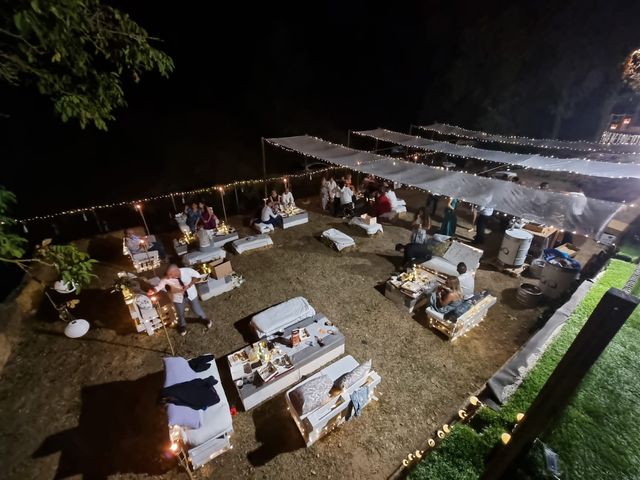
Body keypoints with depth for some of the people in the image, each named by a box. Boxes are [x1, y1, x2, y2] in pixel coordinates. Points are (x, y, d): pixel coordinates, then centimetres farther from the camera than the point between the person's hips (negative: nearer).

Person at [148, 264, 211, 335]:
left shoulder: (187, 271, -31)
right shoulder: (166, 279, -29)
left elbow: (196, 275, -14)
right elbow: (158, 287, -21)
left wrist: (189, 286, -23)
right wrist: (152, 291, -43)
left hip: (191, 294, 0)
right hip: (178, 297, 1)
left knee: (197, 309, 18)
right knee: (180, 313, 20)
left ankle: (204, 319, 50)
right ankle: (182, 325, 53)